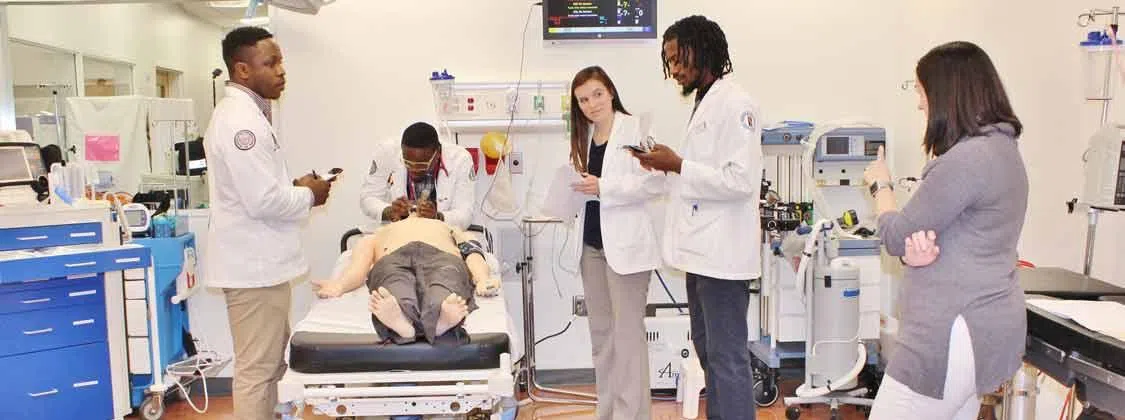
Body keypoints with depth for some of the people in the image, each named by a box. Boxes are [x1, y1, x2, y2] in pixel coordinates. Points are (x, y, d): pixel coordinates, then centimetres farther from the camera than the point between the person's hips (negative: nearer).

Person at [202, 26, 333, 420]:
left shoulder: (246, 113, 13)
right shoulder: (240, 119, -20)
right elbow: (263, 201, -26)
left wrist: (294, 186, 7)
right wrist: (308, 195, -10)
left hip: (260, 259, 11)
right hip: (254, 263, -11)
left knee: (270, 363, 22)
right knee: (257, 369, 0)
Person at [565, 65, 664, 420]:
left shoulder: (634, 128, -8)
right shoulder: (585, 135, 14)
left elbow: (654, 182, -17)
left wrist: (604, 187, -20)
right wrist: (578, 189, 1)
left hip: (624, 243, -8)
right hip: (592, 243, 8)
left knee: (627, 332, -3)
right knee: (600, 333, 14)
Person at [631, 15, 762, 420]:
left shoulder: (735, 105, -13)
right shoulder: (704, 104, 16)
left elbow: (741, 180, -22)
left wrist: (678, 166, -18)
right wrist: (667, 167, 8)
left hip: (722, 254, -10)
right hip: (701, 251, 10)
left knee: (728, 358, -1)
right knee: (707, 352, 18)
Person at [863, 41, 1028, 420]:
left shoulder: (968, 158, -20)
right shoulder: (1001, 147, 12)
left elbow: (895, 237, -13)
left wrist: (880, 185, 6)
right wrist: (920, 250, -9)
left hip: (955, 334, -10)